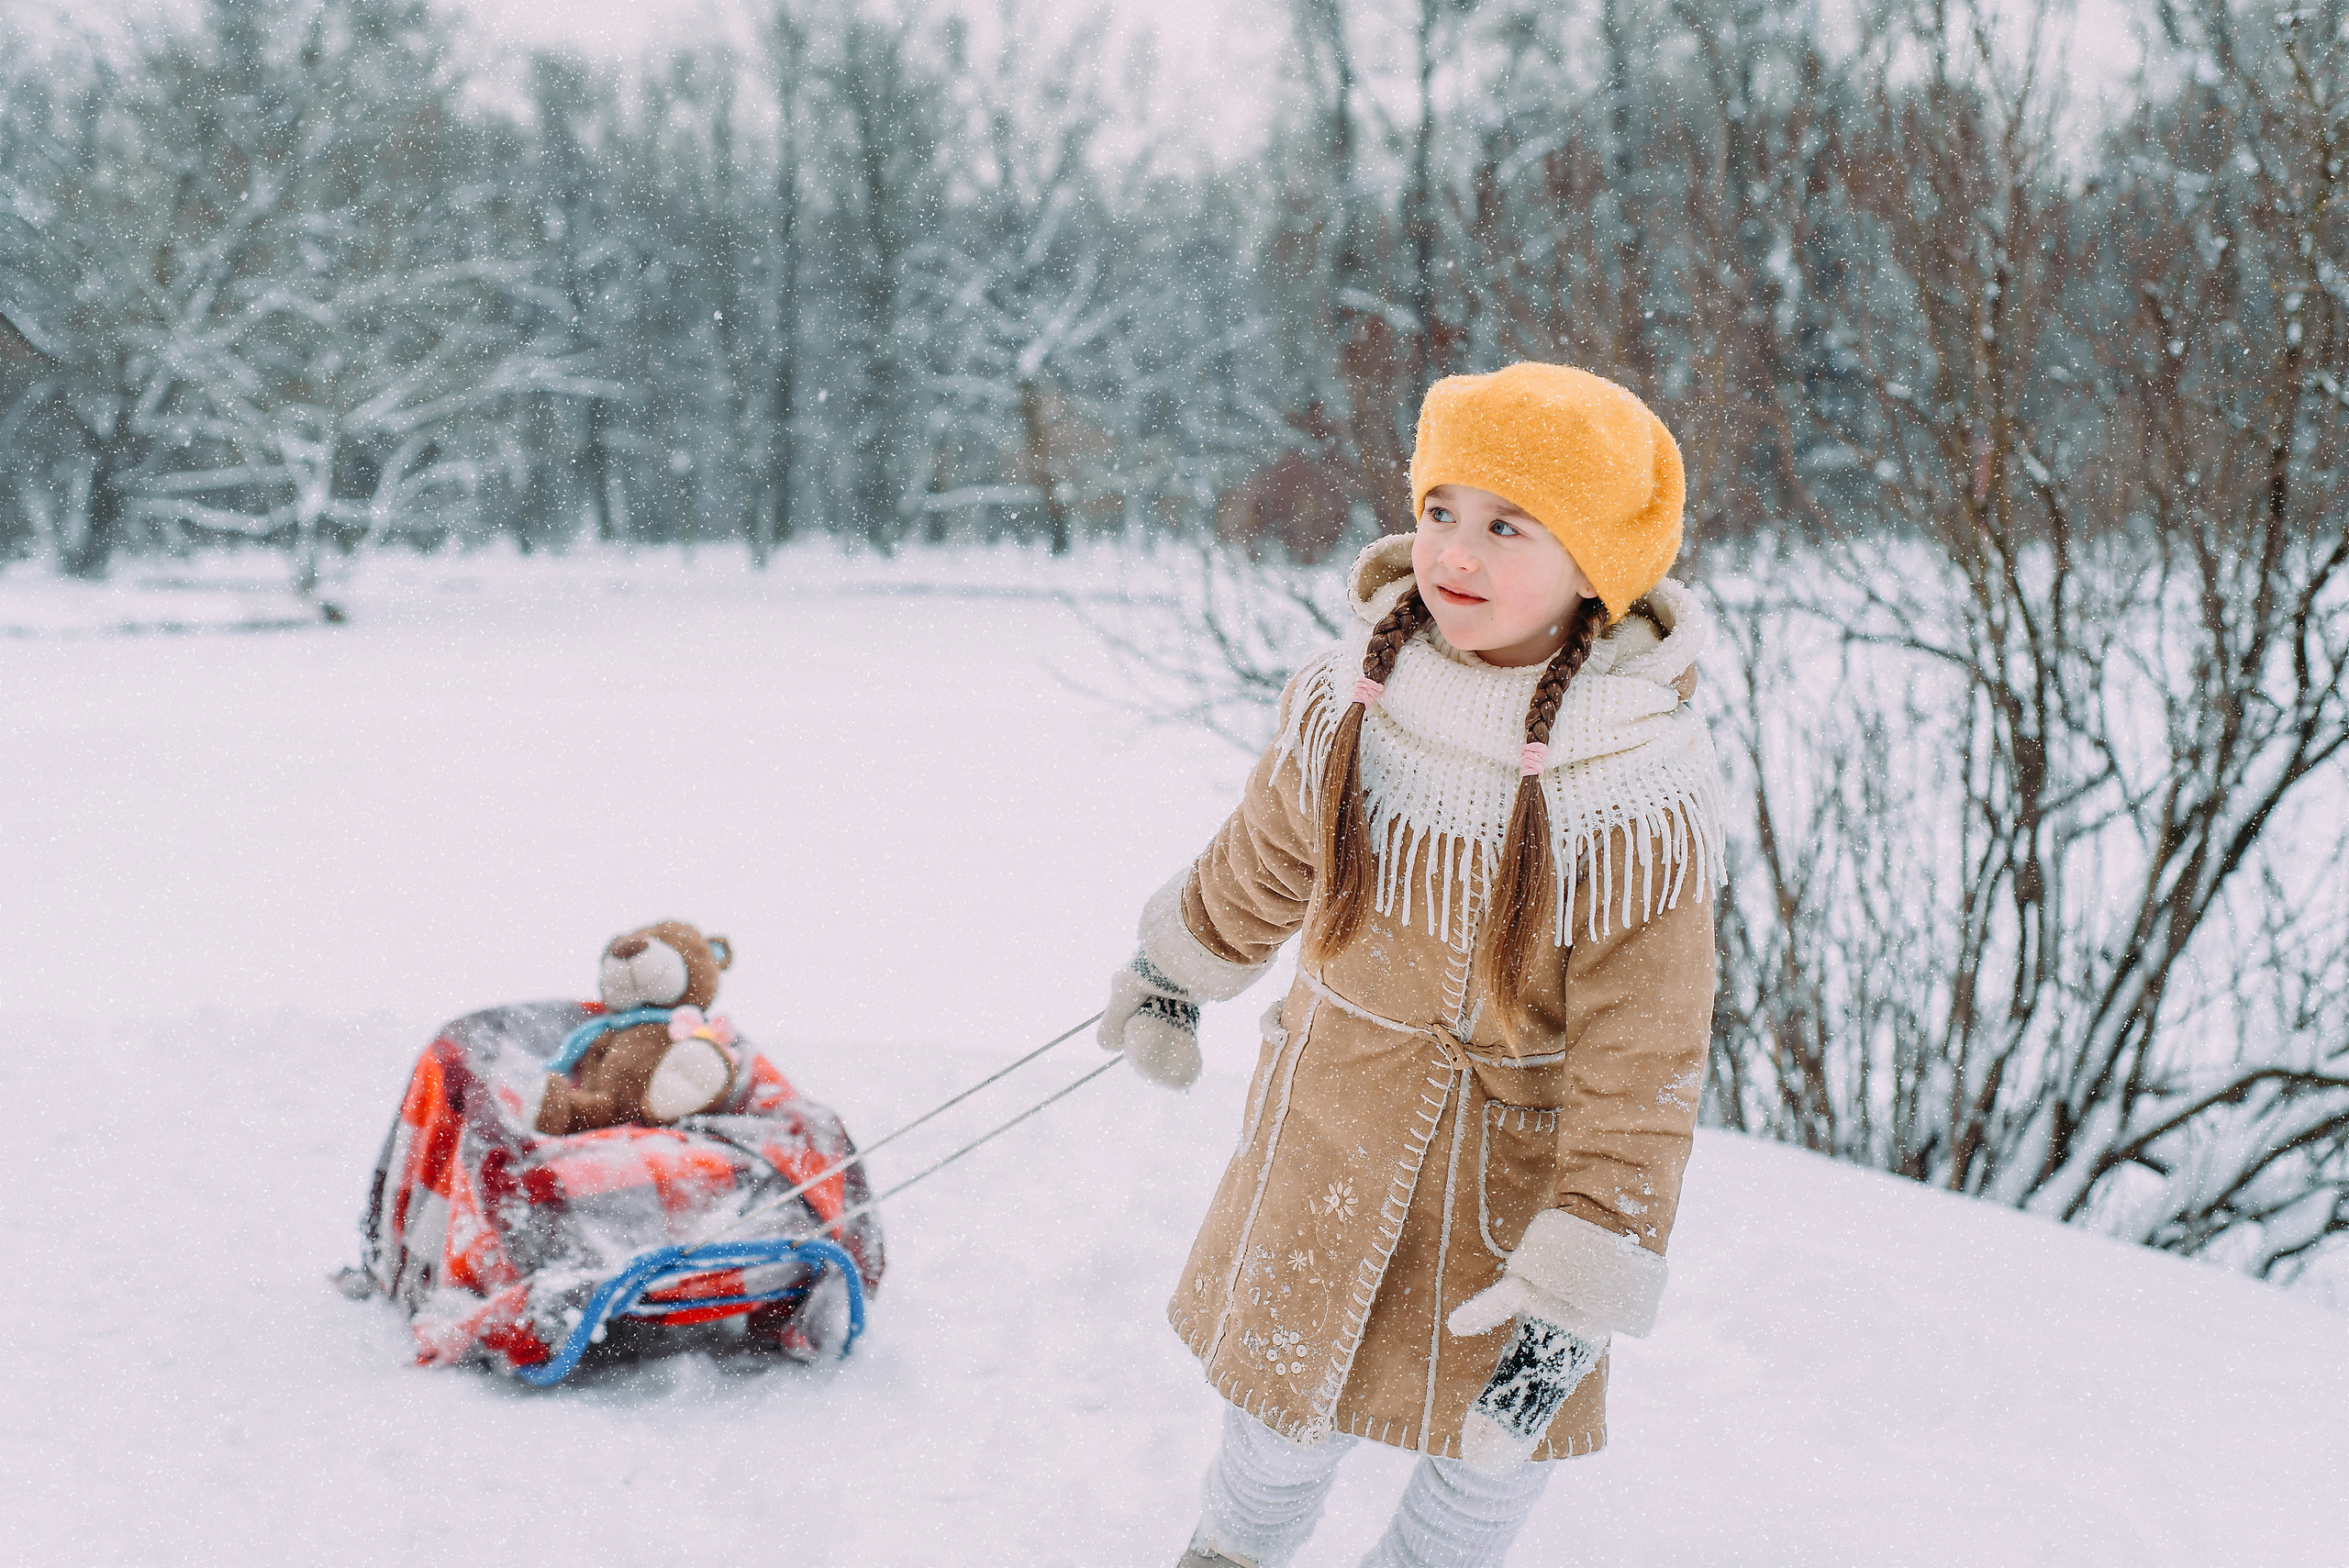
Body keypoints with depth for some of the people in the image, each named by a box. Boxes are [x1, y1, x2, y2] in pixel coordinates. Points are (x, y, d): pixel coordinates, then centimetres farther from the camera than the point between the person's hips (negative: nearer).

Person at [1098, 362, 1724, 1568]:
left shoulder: (1643, 800, -25)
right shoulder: (1344, 704, -15)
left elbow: (1641, 1071, -20)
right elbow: (1260, 864, 7)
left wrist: (1580, 1293, -22)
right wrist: (1174, 971, 22)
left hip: (1518, 1163, -2)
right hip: (1336, 1126, 2)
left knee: (1499, 1440, 15)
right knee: (1290, 1377, 20)